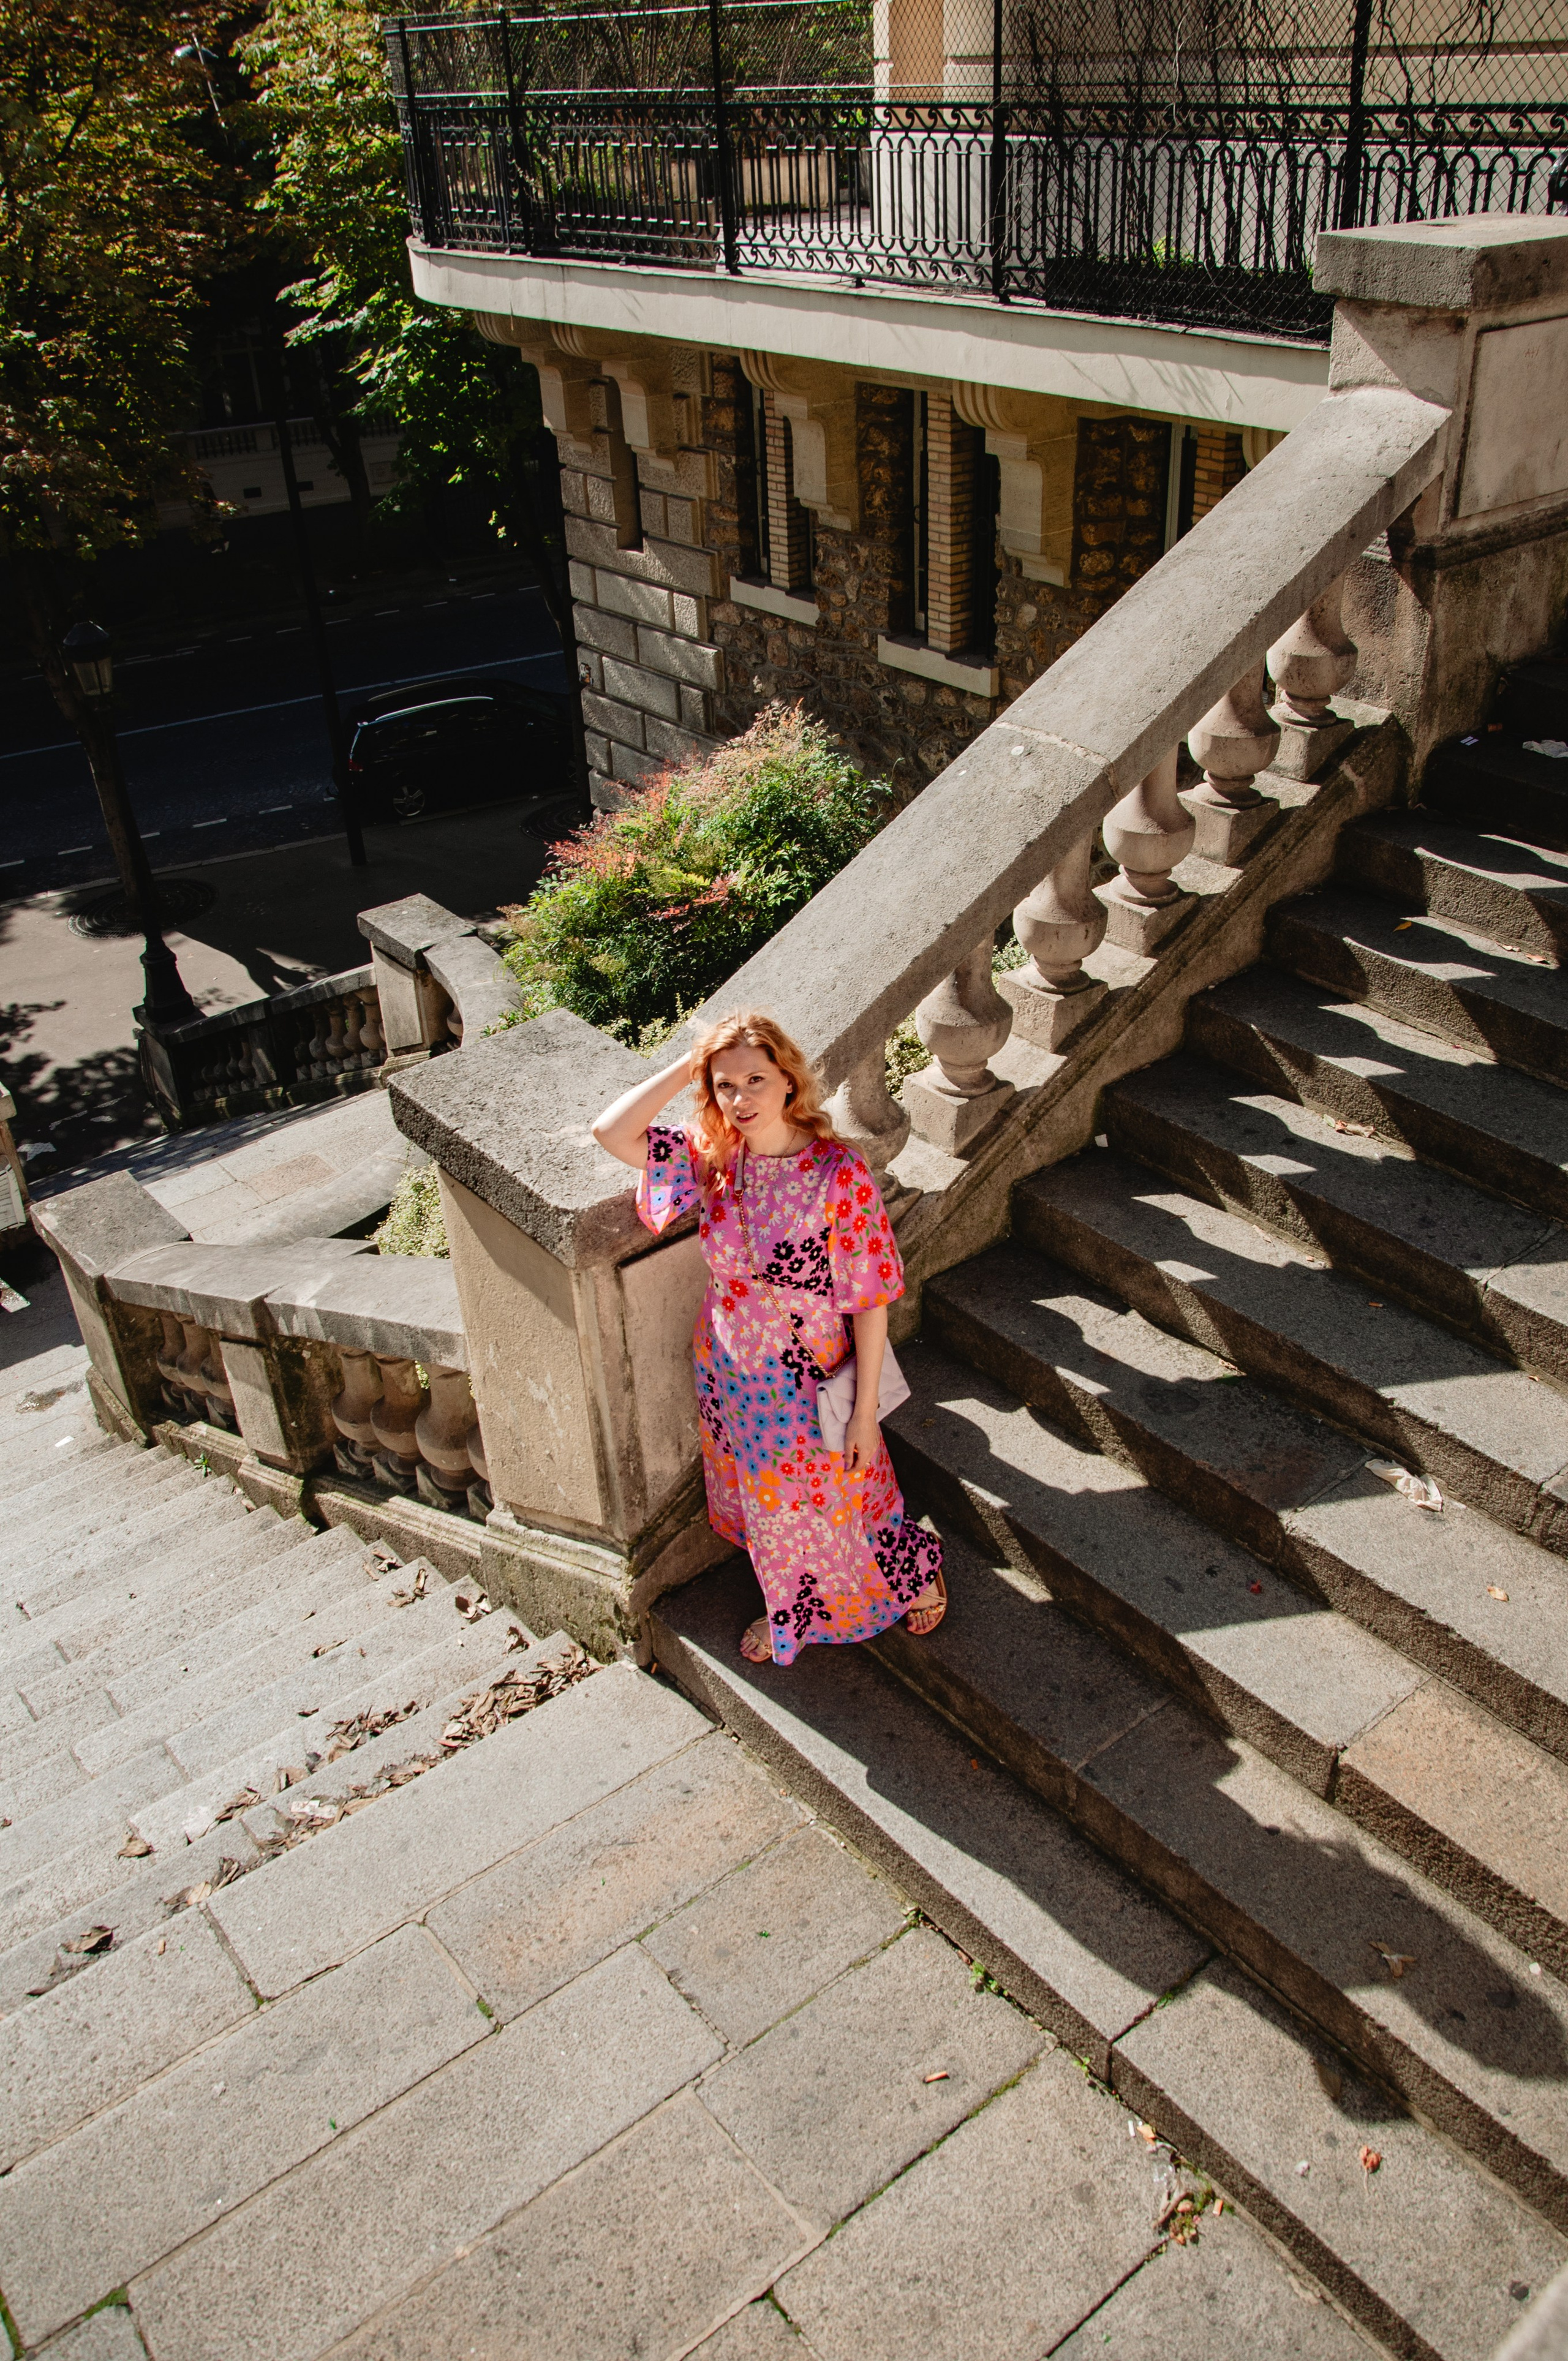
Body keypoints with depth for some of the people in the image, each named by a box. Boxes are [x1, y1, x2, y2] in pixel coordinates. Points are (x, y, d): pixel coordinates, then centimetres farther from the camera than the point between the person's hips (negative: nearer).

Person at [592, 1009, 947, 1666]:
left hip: (810, 1386, -4)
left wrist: (865, 1411, -15)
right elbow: (611, 1132, -15)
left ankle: (918, 1570, 47)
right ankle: (791, 1616, 52)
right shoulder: (714, 1160, -10)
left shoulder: (840, 1174, -24)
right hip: (730, 1378, 5)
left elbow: (870, 1299, -18)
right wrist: (687, 1066, -18)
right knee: (769, 1511, 25)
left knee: (831, 1507, 17)